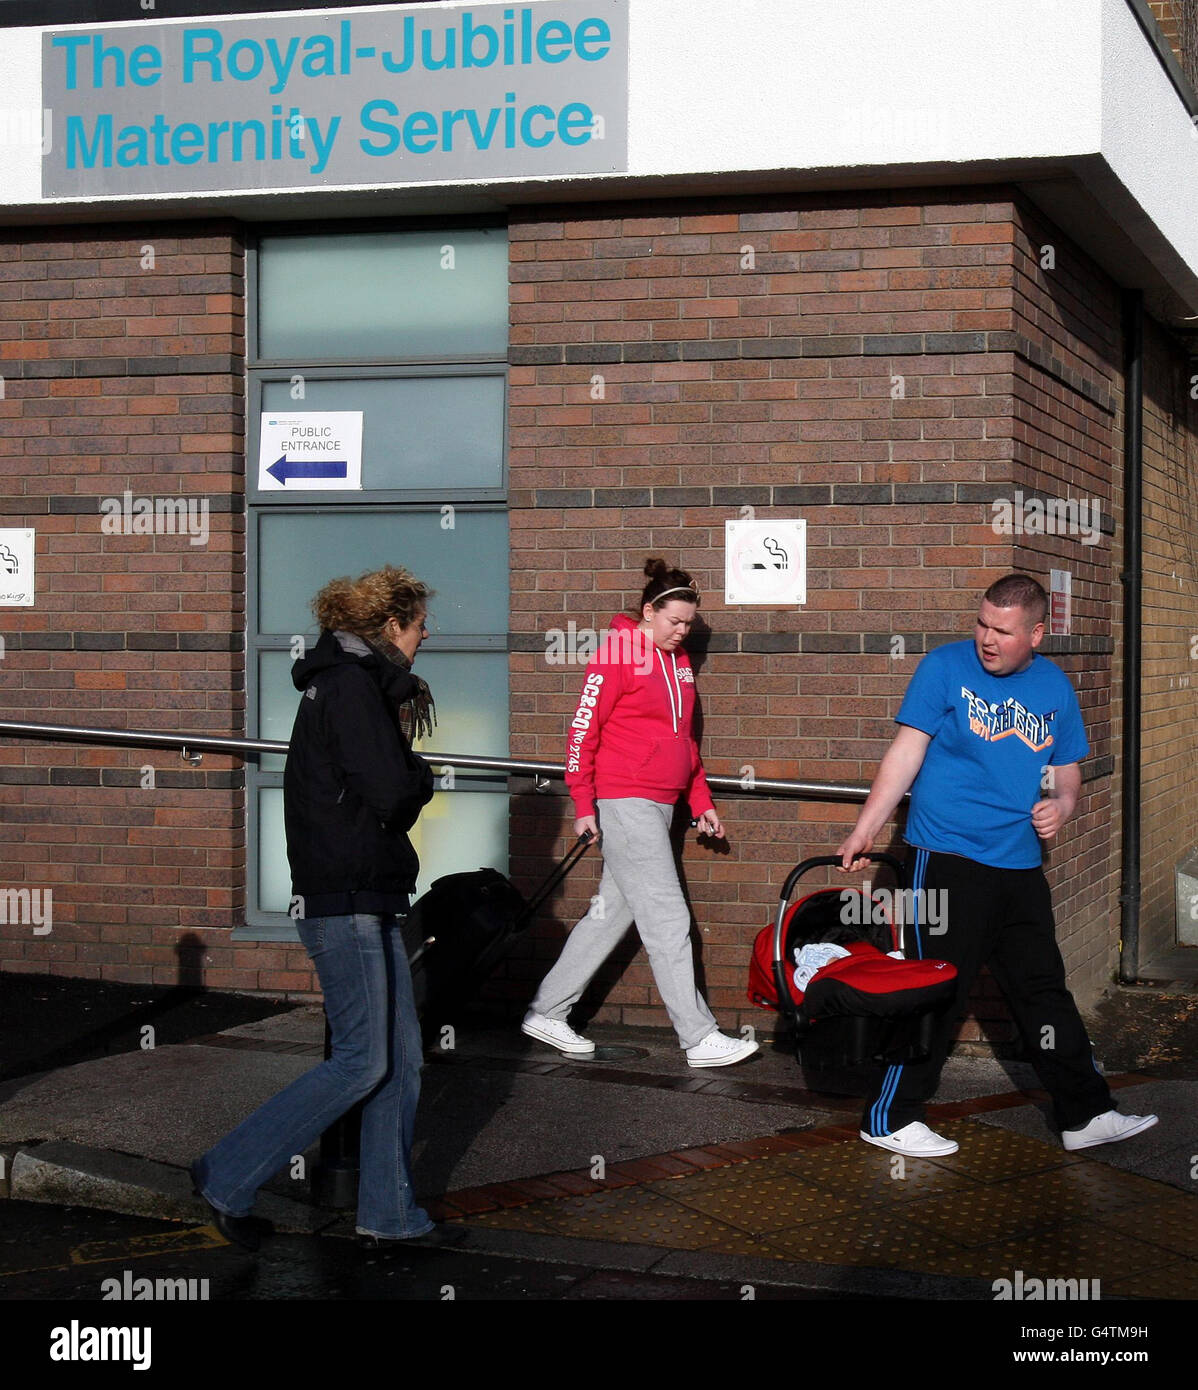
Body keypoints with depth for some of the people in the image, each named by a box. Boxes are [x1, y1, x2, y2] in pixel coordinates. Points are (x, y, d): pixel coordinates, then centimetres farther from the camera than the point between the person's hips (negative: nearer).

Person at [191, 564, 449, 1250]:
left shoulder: (360, 684, 18)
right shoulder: (351, 685, -14)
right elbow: (391, 793, -23)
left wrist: (405, 775, -4)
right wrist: (423, 777, -2)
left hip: (368, 901, 10)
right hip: (346, 903, -10)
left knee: (402, 1055, 11)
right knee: (362, 1061, -7)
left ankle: (390, 1211, 18)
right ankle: (228, 1177, 0)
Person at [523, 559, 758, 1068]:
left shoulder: (678, 661, 16)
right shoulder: (618, 656, -9)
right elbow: (582, 731, -10)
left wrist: (701, 802, 21)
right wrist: (584, 806, -12)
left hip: (660, 806, 8)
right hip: (624, 802, -8)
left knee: (612, 913, 11)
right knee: (667, 920, -7)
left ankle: (547, 1013, 20)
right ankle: (699, 1038, -4)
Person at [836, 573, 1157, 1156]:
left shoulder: (1054, 686, 11)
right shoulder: (945, 667, -4)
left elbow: (1066, 768, 20)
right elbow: (907, 751, -5)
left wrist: (1062, 803, -3)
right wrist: (865, 829, -11)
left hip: (1020, 864, 5)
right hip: (946, 856, -5)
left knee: (1044, 989, 12)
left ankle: (1086, 1114, 20)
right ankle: (889, 1119, 7)